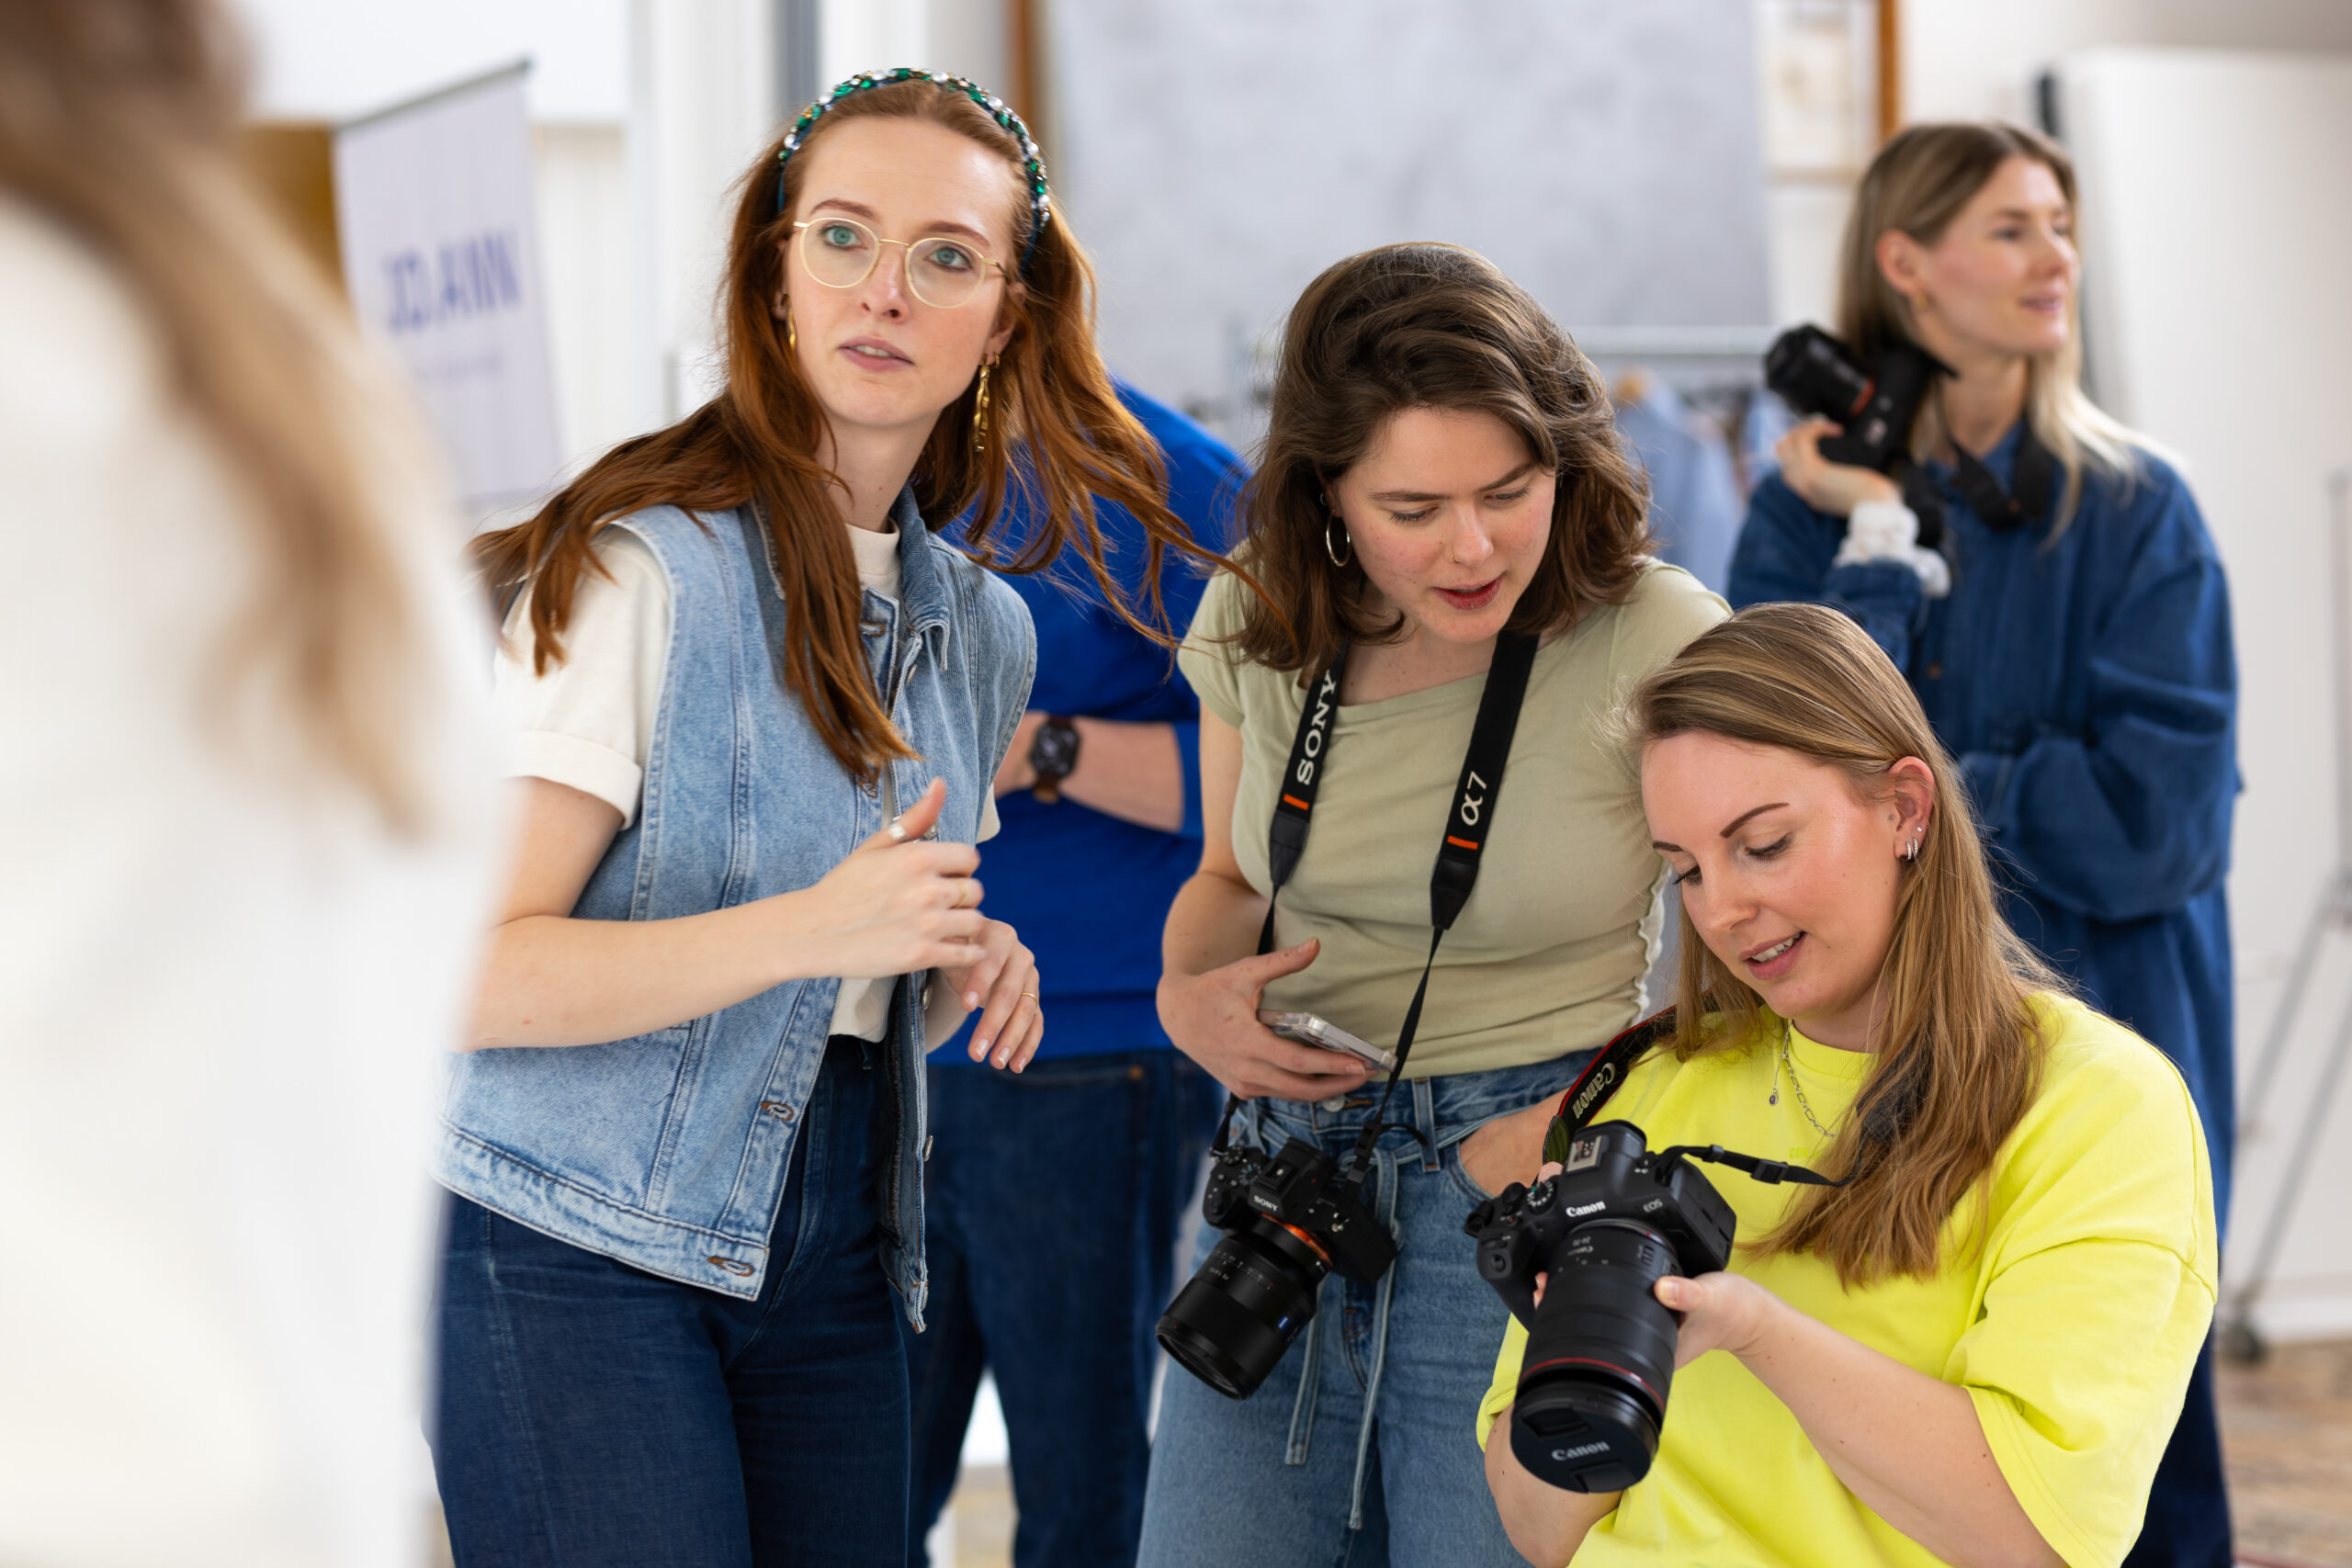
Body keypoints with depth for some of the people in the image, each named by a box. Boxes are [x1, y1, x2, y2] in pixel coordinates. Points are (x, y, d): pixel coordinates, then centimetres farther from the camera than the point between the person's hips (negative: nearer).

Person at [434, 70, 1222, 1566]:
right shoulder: (641, 566, -12)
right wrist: (812, 930, -27)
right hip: (579, 1255, -6)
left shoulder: (982, 626, 11)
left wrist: (959, 972, 1)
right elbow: (466, 969, -19)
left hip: (830, 1263, 7)